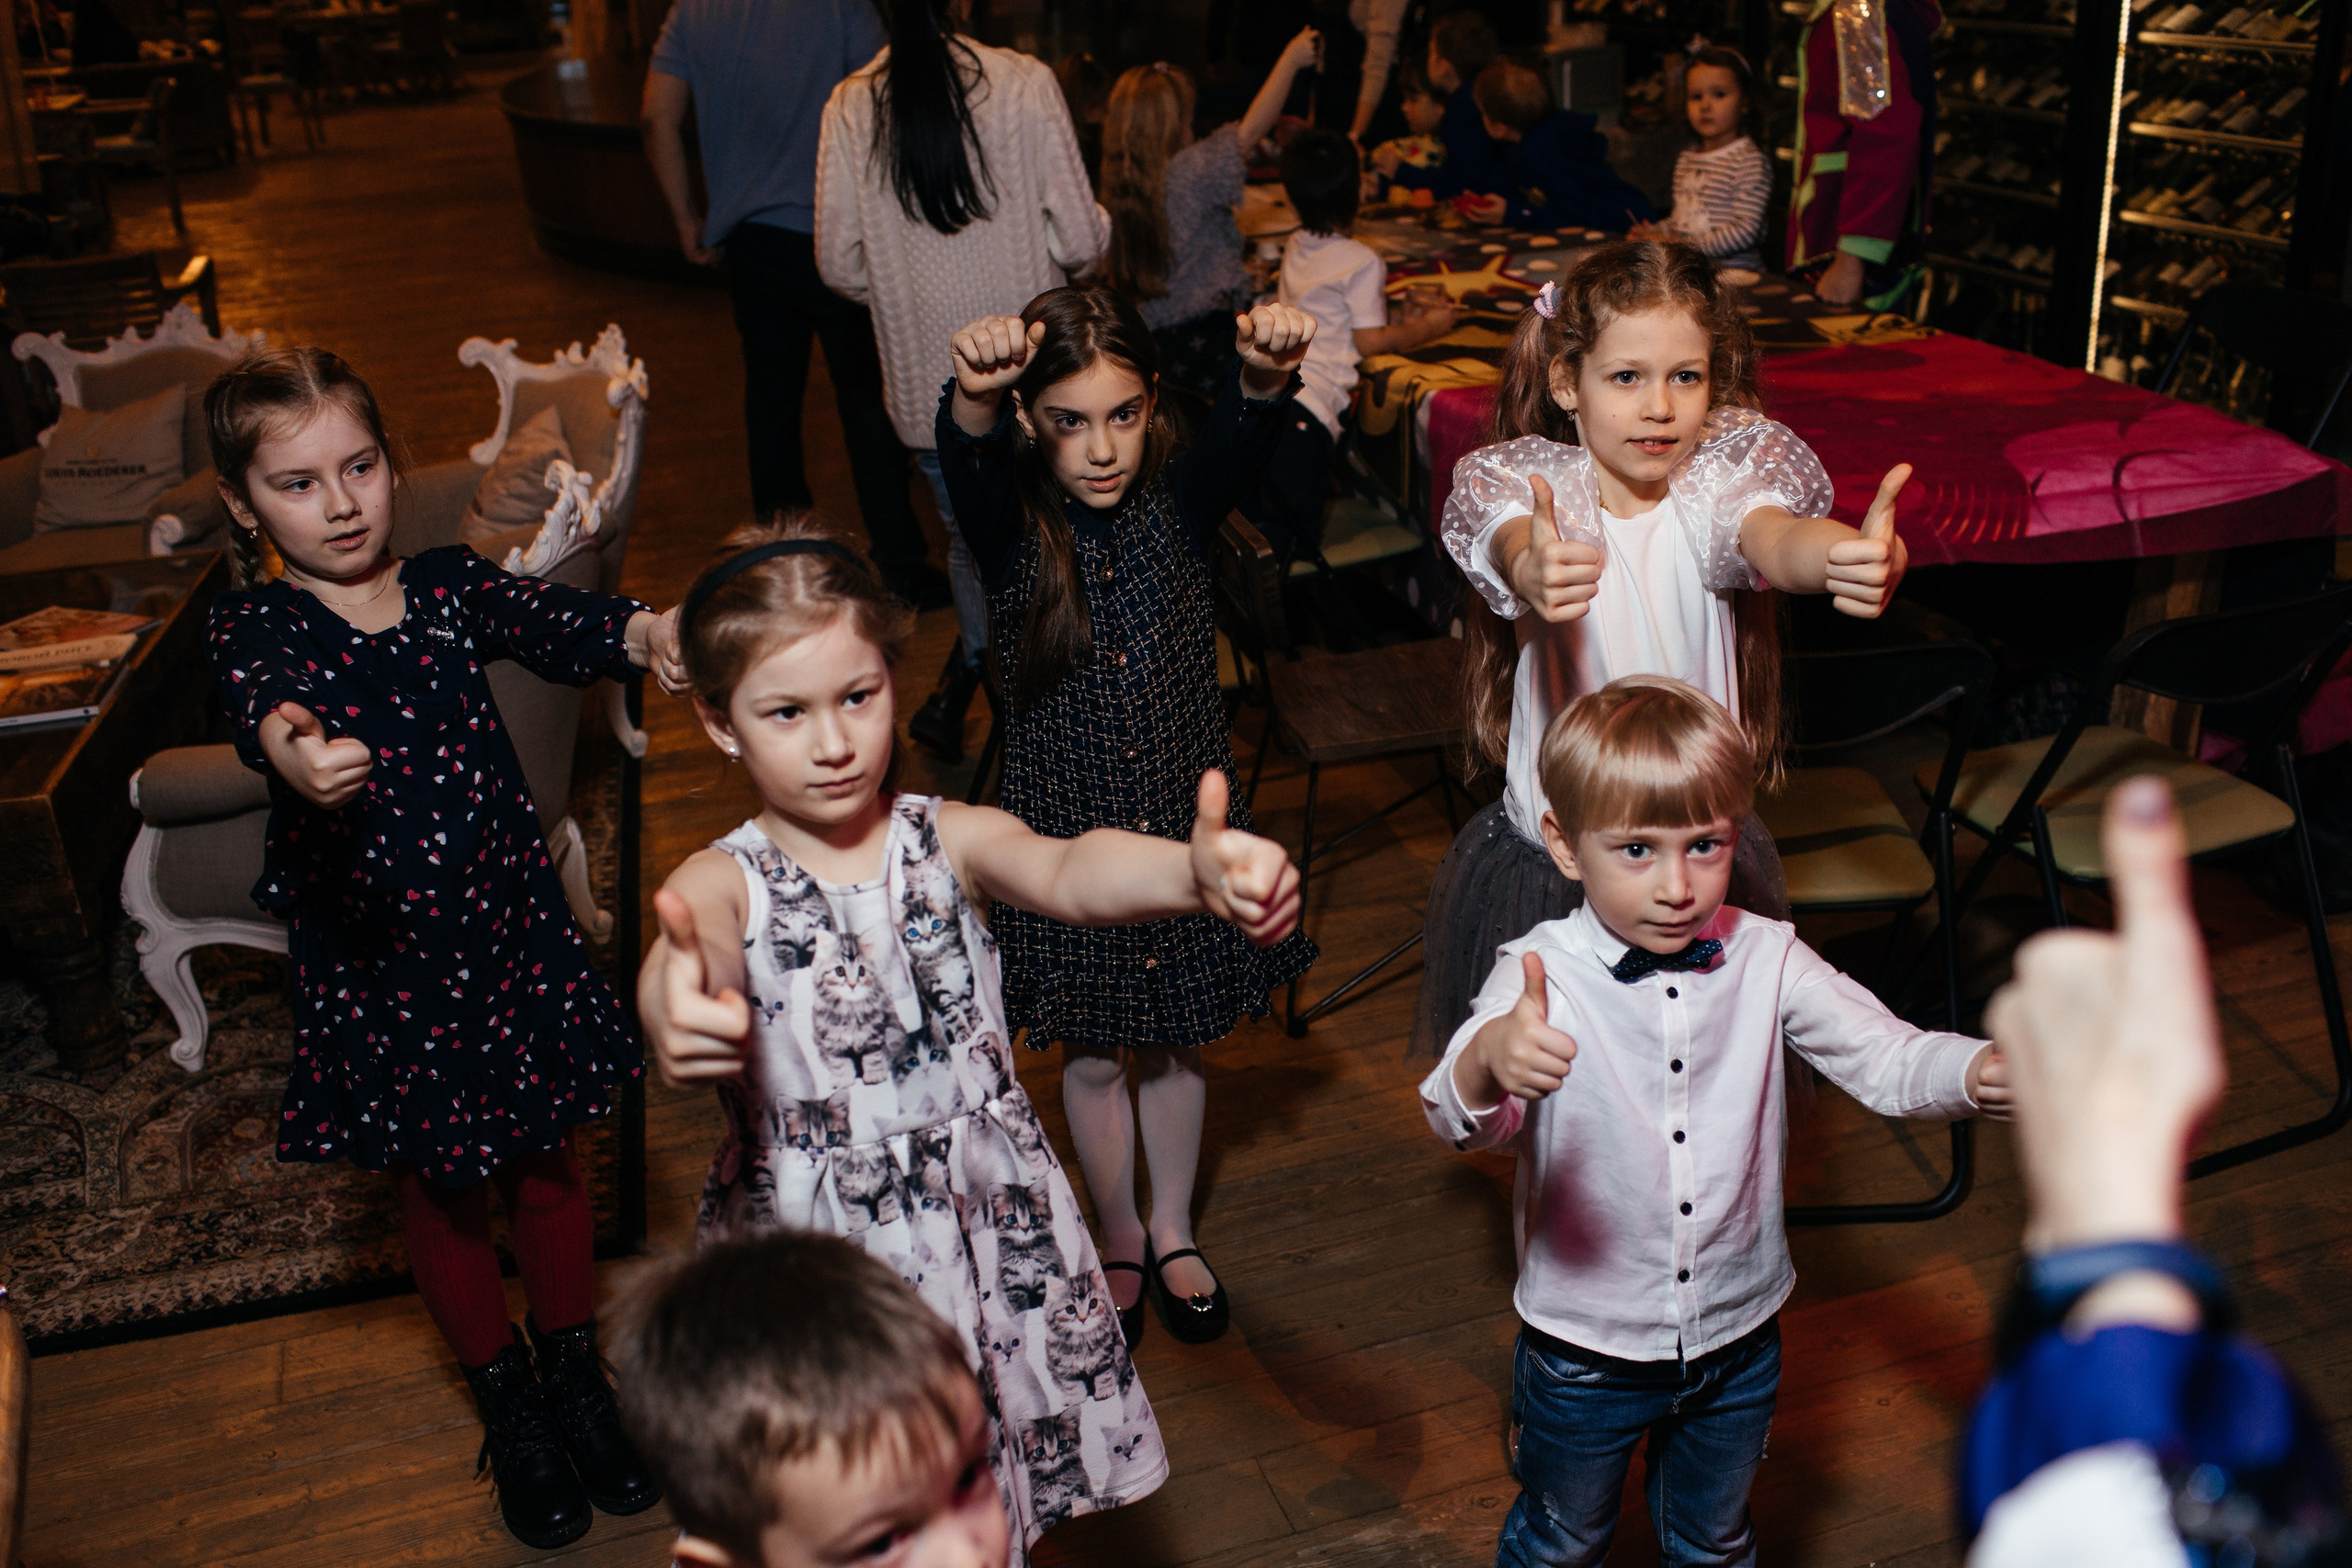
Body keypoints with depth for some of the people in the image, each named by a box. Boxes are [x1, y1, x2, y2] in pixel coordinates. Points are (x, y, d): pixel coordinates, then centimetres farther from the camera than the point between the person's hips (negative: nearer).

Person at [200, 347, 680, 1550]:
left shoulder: (448, 584, -4)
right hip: (373, 960, -1)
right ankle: (507, 1403, 39)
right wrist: (295, 753, -58)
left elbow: (556, 627, -21)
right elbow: (263, 705, -34)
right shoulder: (255, 626, -12)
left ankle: (576, 1372, 41)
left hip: (506, 921, 2)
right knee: (435, 1188, 16)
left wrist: (641, 635, -44)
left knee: (542, 1157, 17)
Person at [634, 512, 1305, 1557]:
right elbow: (685, 959, -32)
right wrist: (674, 1008, -58)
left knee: (982, 1511, 14)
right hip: (810, 1245, -1)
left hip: (988, 1229, 1)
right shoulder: (722, 885, -9)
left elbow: (1068, 873, -26)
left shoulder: (951, 840, -6)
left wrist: (1198, 872, -49)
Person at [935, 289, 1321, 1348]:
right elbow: (968, 462, -36)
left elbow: (1240, 439, -30)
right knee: (1094, 1055, 16)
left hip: (1188, 822, 1)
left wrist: (1267, 374, -54)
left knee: (1176, 1042, 19)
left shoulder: (1179, 508, -9)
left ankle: (1173, 1233, 43)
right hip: (1068, 833, -1)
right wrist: (974, 397, -60)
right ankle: (1119, 1240, 41)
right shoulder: (1012, 530, -13)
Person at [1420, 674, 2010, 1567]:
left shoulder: (1764, 960, -10)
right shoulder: (1540, 975, -21)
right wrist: (1488, 1060, -58)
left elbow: (1887, 1060, -10)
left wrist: (1977, 1073, -33)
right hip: (1585, 1349, -3)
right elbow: (1460, 1119, -34)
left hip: (1738, 1336, 3)